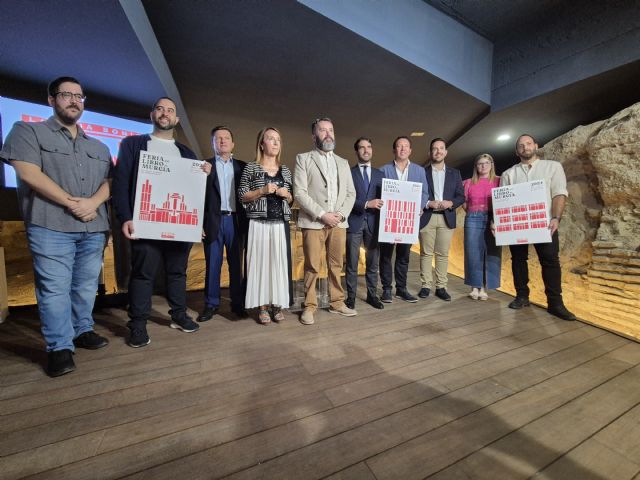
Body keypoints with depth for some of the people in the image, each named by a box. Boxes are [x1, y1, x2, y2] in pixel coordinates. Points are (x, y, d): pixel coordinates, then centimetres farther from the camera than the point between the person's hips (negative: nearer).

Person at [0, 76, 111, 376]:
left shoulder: (99, 147, 19)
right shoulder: (28, 131, 7)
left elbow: (109, 181, 11)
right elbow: (29, 174, -6)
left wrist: (93, 202, -9)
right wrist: (72, 203, -12)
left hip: (93, 228, 4)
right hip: (51, 227, -4)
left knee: (86, 287, 9)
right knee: (54, 289, -3)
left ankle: (82, 331, 23)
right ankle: (60, 348, 6)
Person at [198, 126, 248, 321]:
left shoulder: (242, 166, 11)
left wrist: (248, 221, -1)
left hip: (236, 221, 1)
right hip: (214, 221, -1)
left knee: (236, 264, 7)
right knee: (212, 264, 5)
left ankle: (238, 303, 18)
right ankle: (211, 304, 18)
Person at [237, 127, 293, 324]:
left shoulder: (286, 170, 14)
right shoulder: (251, 168, 4)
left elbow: (291, 199, 17)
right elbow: (242, 196, 0)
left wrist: (286, 194, -4)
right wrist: (262, 191, -13)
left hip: (280, 224, 3)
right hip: (259, 224, -3)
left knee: (279, 262, 3)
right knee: (260, 261, -1)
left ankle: (277, 305, 15)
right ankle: (263, 306, 10)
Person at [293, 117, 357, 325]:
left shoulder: (343, 163, 18)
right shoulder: (303, 159, 5)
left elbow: (351, 193, 13)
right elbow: (299, 192, -5)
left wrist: (341, 214, -4)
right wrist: (321, 214, -13)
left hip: (339, 222, 4)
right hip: (313, 222, -3)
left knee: (336, 265, 8)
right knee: (312, 267, -1)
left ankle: (337, 303, 21)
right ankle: (309, 306, 11)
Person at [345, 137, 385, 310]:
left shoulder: (379, 174, 15)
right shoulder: (349, 173, 2)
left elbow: (382, 198, 12)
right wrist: (366, 204, -17)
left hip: (373, 222, 3)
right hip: (354, 222, -3)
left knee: (373, 262, 9)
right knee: (352, 263, 4)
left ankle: (372, 295, 22)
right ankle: (351, 297, 15)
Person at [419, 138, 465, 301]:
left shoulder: (454, 173, 13)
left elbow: (461, 196, 10)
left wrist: (450, 203, -10)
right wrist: (428, 203, -14)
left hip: (447, 218, 2)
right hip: (427, 217, -2)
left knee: (443, 254, 4)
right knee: (426, 253, 1)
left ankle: (441, 287, 11)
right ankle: (426, 286, 8)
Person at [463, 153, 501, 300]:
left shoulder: (499, 181, 6)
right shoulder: (468, 182, 10)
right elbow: (464, 202, 14)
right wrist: (473, 212, 0)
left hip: (493, 220, 0)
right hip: (473, 219, 1)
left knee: (491, 253, 1)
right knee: (473, 253, 0)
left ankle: (484, 288, 10)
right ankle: (475, 287, 10)